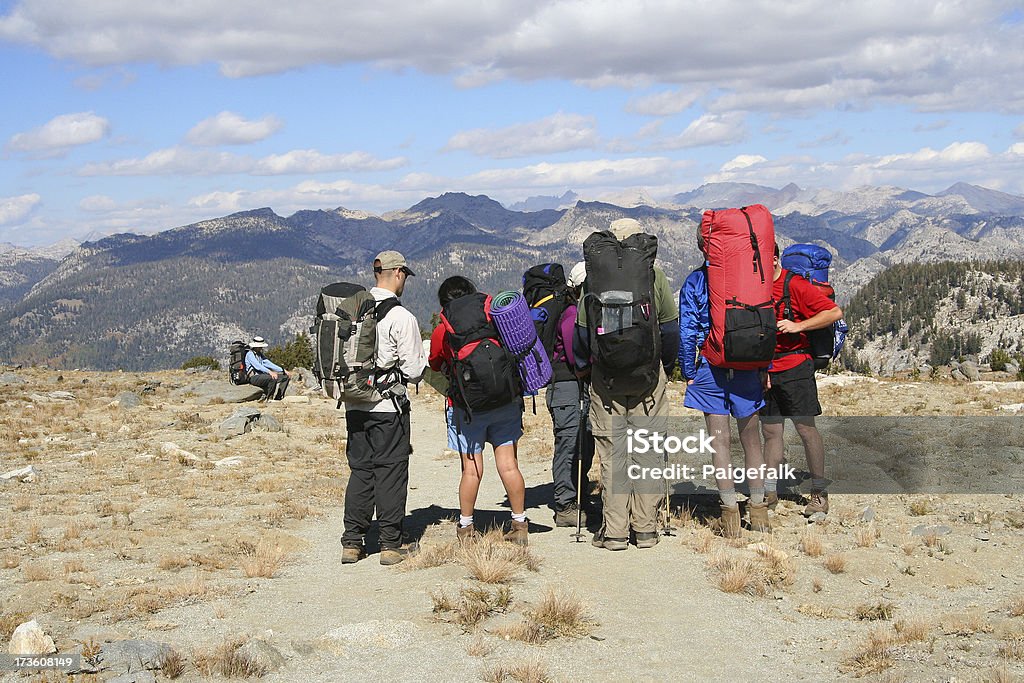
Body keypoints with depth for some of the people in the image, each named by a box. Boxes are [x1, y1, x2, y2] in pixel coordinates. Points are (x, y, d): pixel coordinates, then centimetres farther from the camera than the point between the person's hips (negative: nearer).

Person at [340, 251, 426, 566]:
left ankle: (351, 543, 15)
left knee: (359, 471, 13)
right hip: (388, 407, -5)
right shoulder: (401, 317, -13)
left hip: (354, 406, 5)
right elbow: (413, 371, -10)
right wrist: (424, 359, 10)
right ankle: (390, 545, 6)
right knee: (390, 473, 3)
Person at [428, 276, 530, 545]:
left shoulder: (442, 331, 2)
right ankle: (520, 525, 11)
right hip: (508, 401, 2)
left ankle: (466, 528, 13)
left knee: (472, 469, 4)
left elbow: (435, 365, 17)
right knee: (508, 465, 6)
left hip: (466, 406, -2)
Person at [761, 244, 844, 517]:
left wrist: (798, 325, -19)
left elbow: (835, 312, -10)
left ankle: (819, 493, 5)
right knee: (770, 431, 7)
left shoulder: (795, 285, -8)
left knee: (806, 427, -3)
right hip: (764, 369, 5)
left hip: (794, 368, -5)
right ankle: (769, 492, 11)